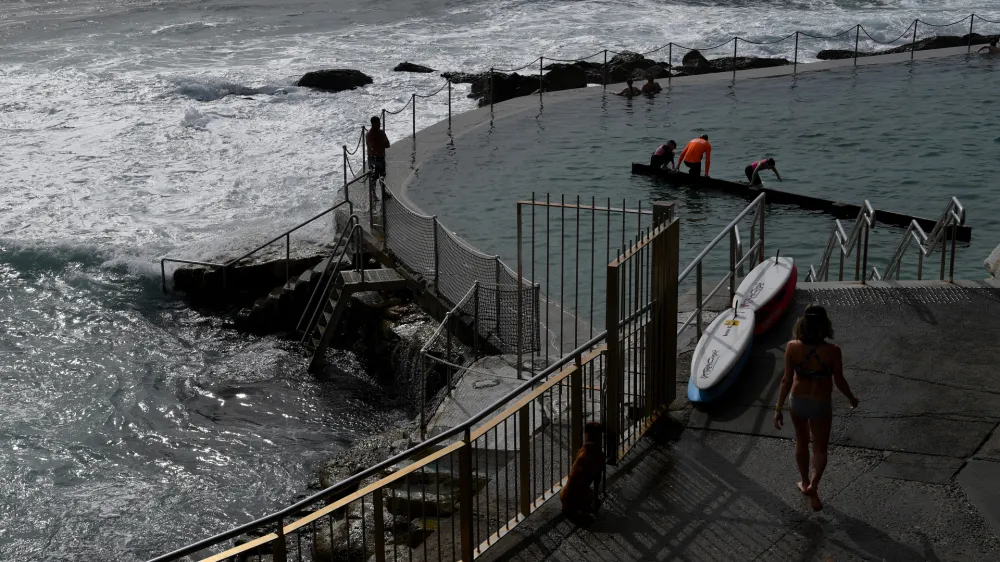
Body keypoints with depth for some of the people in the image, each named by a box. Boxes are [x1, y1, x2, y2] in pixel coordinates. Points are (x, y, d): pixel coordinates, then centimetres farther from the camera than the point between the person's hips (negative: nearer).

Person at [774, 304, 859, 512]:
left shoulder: (792, 347, -21)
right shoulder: (832, 352, -24)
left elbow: (787, 380, -14)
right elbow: (839, 382, -12)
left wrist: (778, 408, -4)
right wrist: (852, 398, 8)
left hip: (798, 401, 2)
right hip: (821, 405, -2)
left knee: (801, 443, 26)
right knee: (820, 449, 17)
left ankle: (805, 482, 41)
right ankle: (813, 485, -3)